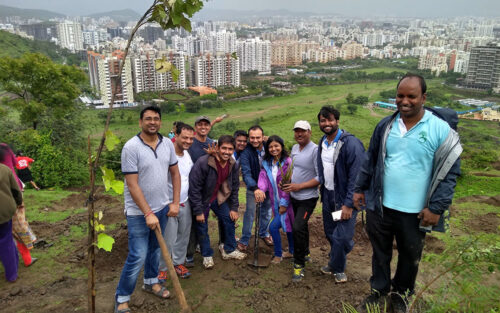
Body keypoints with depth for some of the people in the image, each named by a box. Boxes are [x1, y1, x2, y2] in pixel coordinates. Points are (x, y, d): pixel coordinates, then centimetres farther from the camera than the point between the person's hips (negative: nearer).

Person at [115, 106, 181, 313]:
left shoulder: (167, 144, 0)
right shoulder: (131, 147, -17)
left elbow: (175, 173, 9)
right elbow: (132, 185, -19)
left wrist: (175, 202, 2)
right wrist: (148, 214, -21)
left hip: (162, 207, 6)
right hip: (139, 212, -5)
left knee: (155, 248, 20)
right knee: (138, 257, -3)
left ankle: (151, 282, 42)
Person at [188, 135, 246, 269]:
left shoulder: (233, 165, -11)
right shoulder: (203, 163, -30)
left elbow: (234, 188, 2)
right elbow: (194, 188, -25)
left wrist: (234, 208, 2)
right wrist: (198, 211, -21)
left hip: (219, 198, 5)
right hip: (202, 199, -5)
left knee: (230, 220, 5)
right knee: (202, 227, 3)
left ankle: (229, 250, 26)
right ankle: (207, 255, 24)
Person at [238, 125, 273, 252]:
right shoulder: (246, 152, -23)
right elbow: (246, 173, -31)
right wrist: (255, 188, -46)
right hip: (253, 187, -3)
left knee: (266, 211, 17)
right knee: (250, 212, -1)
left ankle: (264, 233, 40)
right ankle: (244, 240, 15)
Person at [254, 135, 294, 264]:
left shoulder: (288, 162, -12)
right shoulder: (266, 163, 7)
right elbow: (263, 177, -8)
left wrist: (284, 203, -14)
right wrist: (260, 189, -29)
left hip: (286, 202, -6)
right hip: (276, 202, 6)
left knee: (273, 227, -8)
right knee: (287, 226, 19)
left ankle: (278, 255, 10)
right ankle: (291, 251, 36)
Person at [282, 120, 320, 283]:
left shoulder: (315, 150, -18)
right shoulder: (294, 148, 6)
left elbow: (320, 178, -21)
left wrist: (299, 186, -22)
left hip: (308, 198, -8)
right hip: (294, 196, 8)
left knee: (298, 228, -16)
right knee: (300, 226, 20)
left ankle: (299, 264, 0)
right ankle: (305, 253, 42)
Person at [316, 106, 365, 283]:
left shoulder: (350, 143, -17)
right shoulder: (322, 143, 7)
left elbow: (356, 175, -20)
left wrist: (349, 204, -21)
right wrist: (322, 193, 14)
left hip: (345, 198, -7)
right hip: (328, 196, 7)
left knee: (342, 237, -6)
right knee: (330, 233, 15)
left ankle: (336, 268, 19)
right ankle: (336, 265, 37)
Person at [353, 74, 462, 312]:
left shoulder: (440, 130, -12)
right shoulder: (385, 125, 0)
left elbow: (450, 171, -9)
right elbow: (370, 159, 10)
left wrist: (437, 207, -13)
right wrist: (360, 188, 11)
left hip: (414, 212, -2)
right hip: (380, 206, 3)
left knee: (410, 256, 17)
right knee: (380, 251, 19)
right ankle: (379, 289, 41)